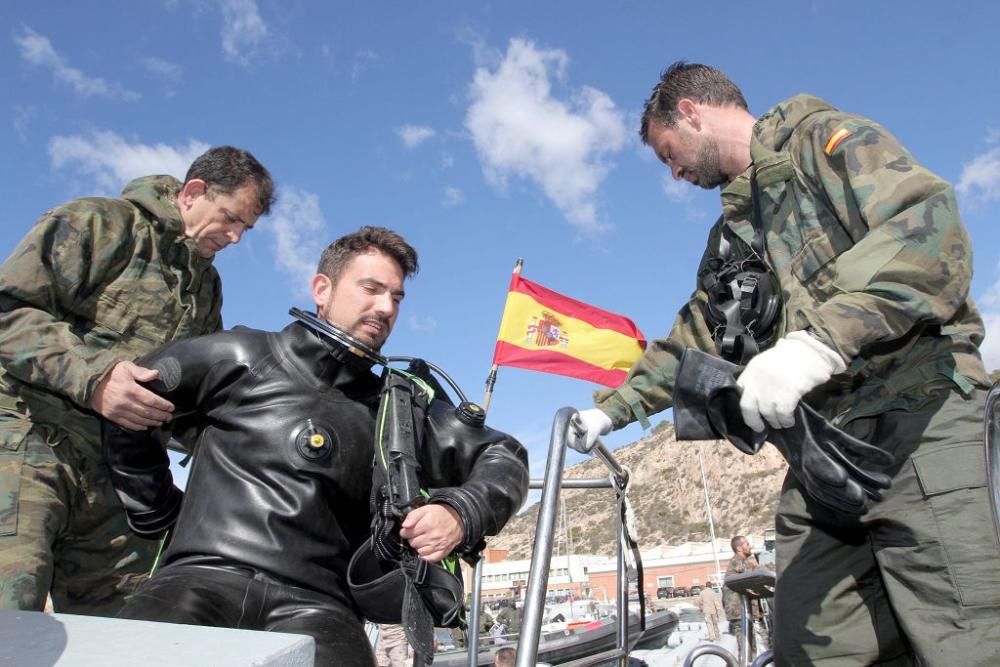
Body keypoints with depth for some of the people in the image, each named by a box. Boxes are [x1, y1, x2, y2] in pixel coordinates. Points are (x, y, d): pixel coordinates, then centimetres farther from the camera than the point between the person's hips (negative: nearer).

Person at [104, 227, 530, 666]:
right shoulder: (246, 359, 10)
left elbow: (504, 456, 17)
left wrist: (461, 514, -4)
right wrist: (156, 512, 15)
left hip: (314, 601, 2)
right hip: (203, 577, -1)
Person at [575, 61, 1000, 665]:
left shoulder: (824, 139, 1)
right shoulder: (731, 235, 24)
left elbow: (931, 225, -18)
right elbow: (694, 341, 30)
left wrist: (817, 342, -30)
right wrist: (610, 410, 26)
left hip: (914, 422, -7)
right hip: (820, 455, 7)